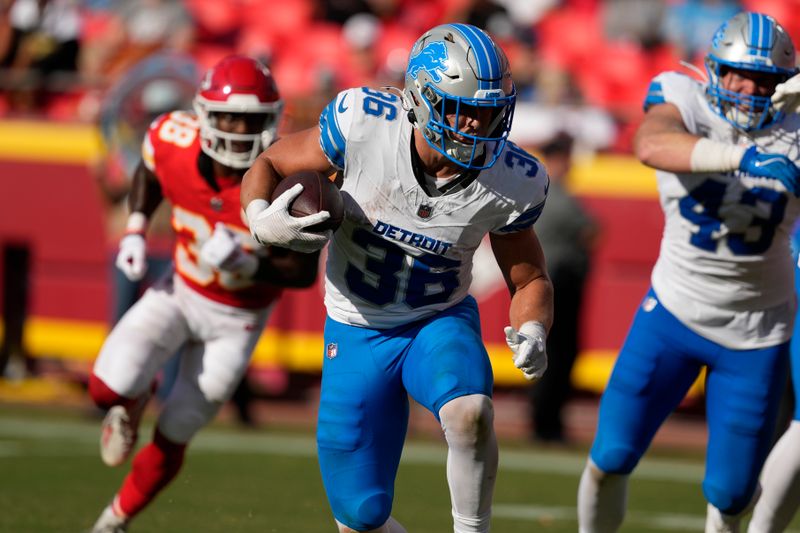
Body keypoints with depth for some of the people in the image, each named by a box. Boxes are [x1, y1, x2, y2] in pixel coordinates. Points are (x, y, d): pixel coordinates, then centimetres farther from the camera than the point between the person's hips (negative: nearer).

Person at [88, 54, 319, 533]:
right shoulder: (174, 141, -20)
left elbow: (305, 273, -21)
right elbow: (149, 172, 7)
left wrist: (246, 264, -37)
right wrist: (135, 232, -5)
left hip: (237, 320, -2)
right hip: (179, 292, 2)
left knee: (171, 439, 5)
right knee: (110, 387, -23)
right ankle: (134, 400, 17)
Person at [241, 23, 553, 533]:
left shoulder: (510, 181, -17)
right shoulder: (363, 123, -24)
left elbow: (530, 279, -1)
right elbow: (268, 166, -9)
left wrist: (533, 333, -23)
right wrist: (261, 220, -31)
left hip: (442, 321, 0)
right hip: (357, 333, 0)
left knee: (470, 413, -35)